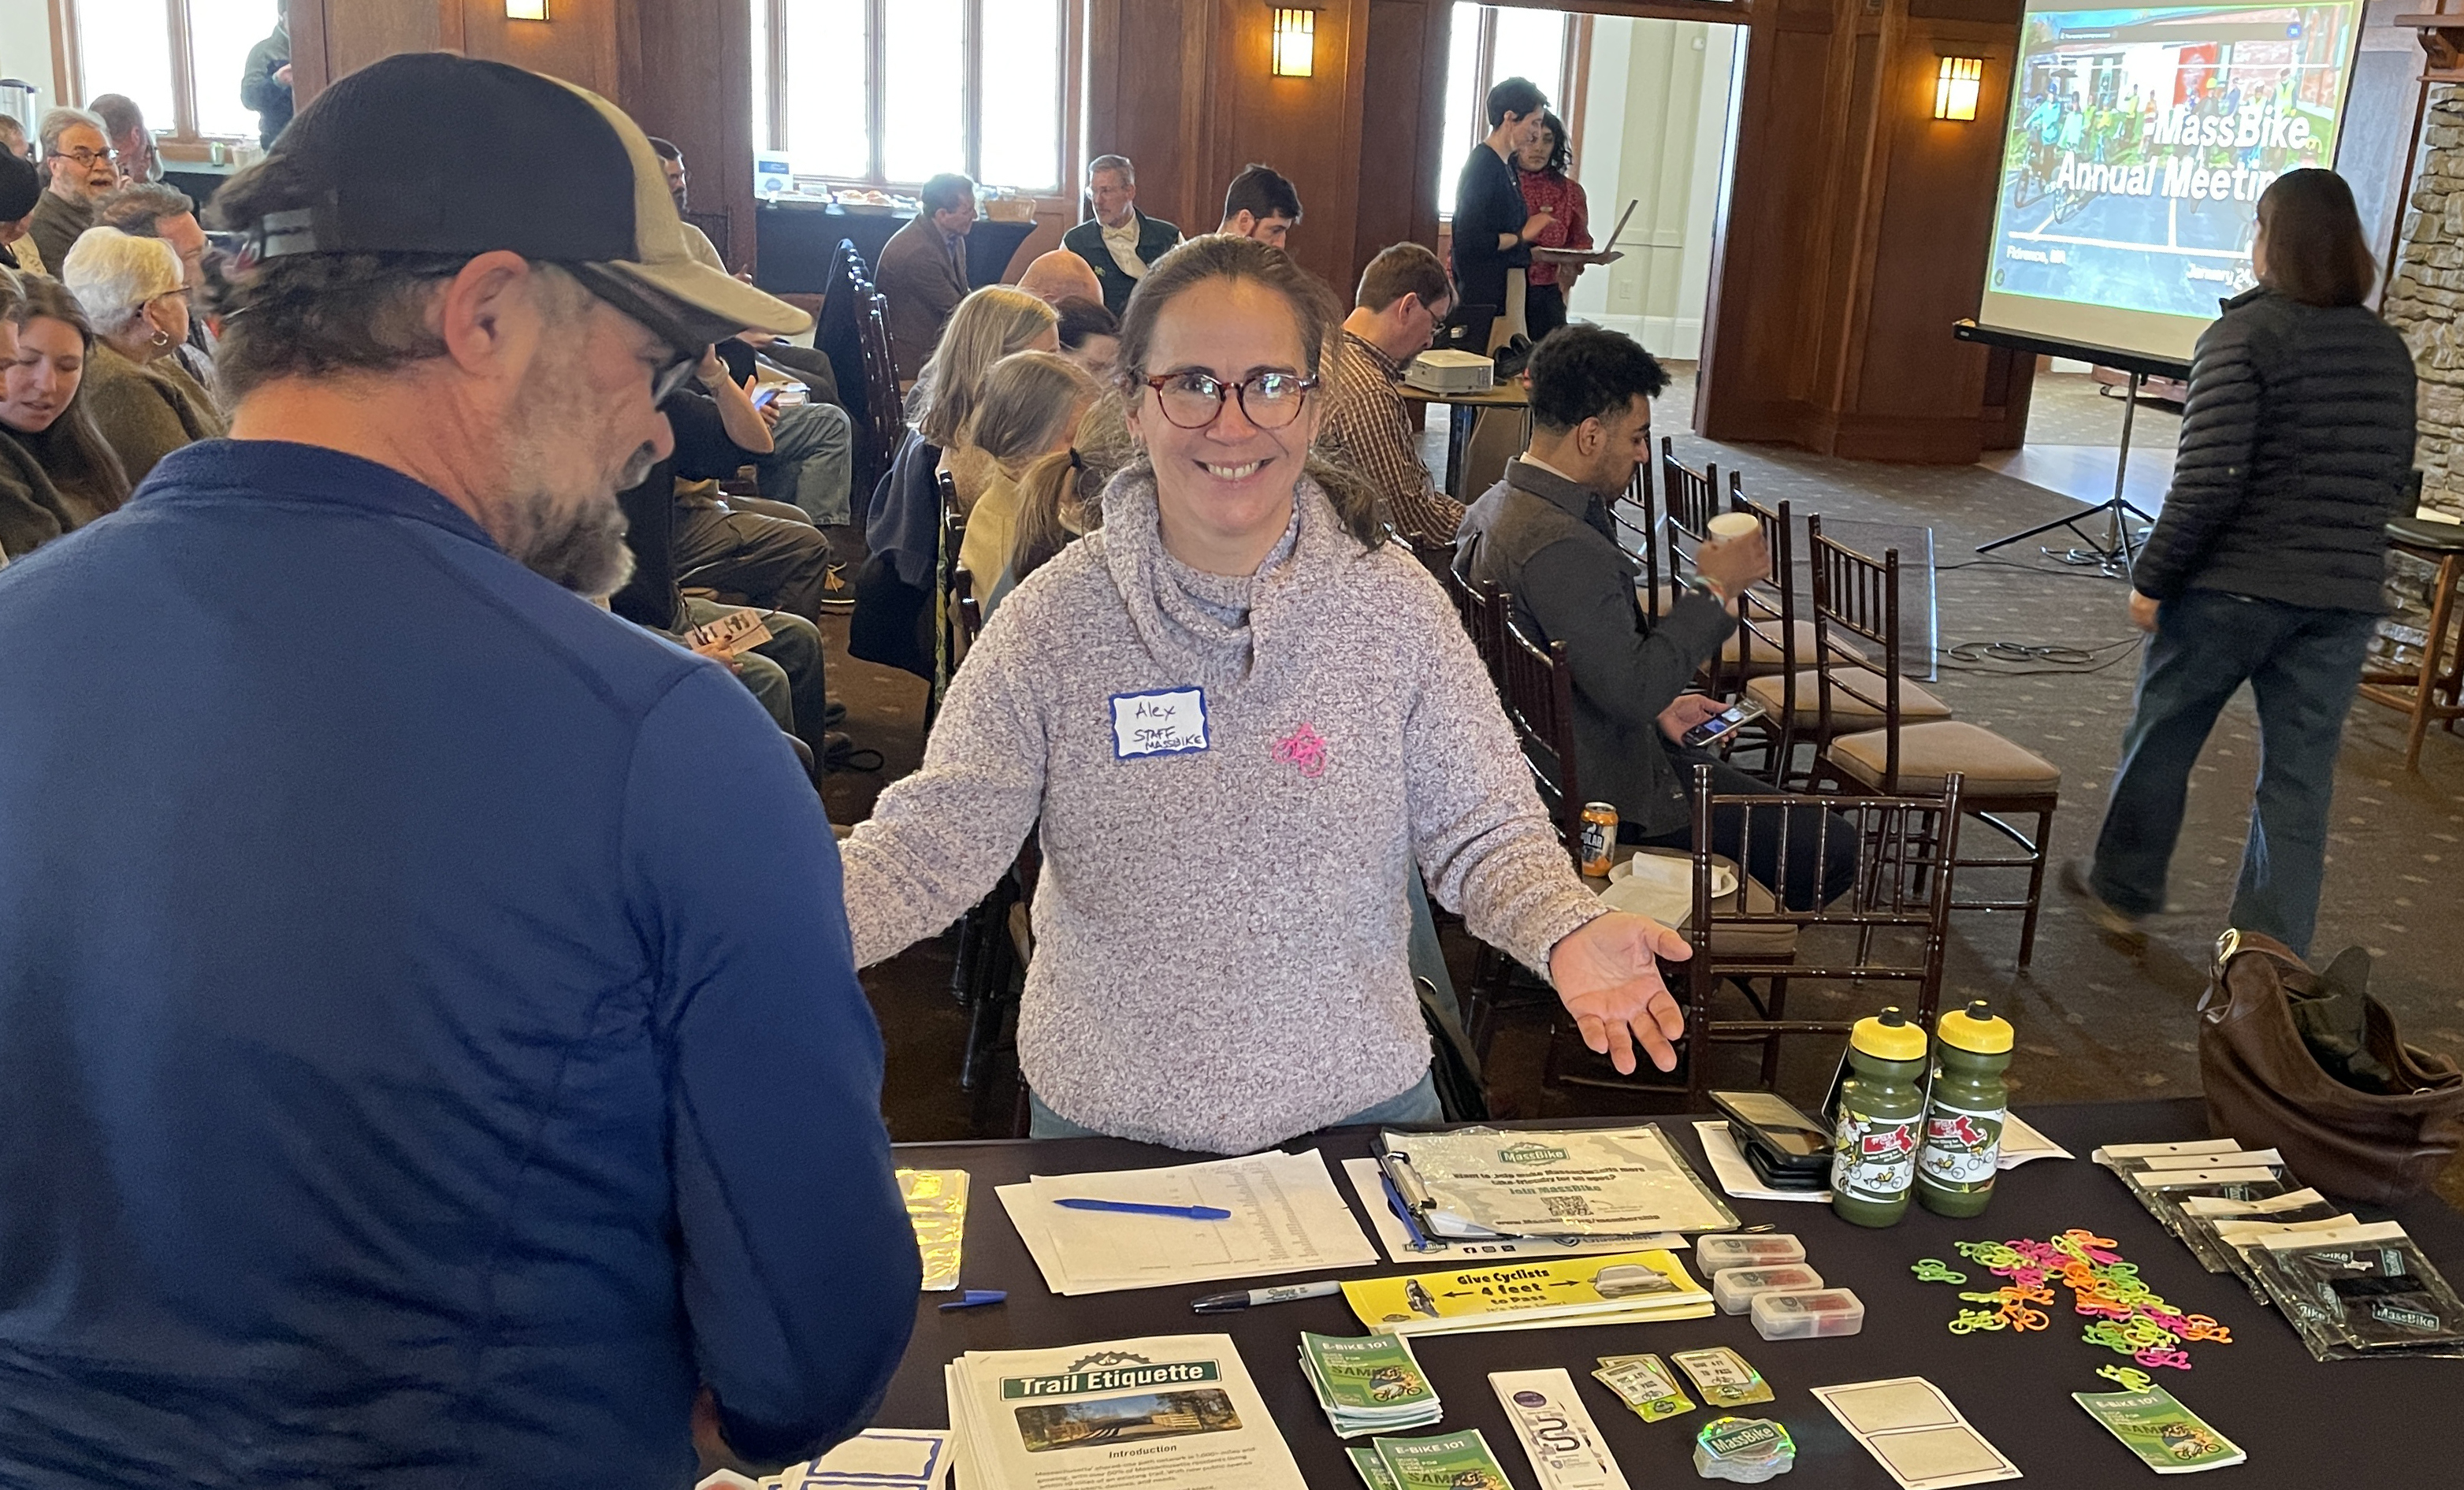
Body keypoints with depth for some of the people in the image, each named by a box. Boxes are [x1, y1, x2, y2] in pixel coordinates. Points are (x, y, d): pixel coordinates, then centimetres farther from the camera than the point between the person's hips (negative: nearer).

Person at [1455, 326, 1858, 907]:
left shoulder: (1496, 507, 4)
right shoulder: (1562, 549, -28)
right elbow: (1632, 690, -27)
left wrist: (1658, 705, 8)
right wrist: (1714, 589, -17)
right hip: (1602, 789, -10)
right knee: (1829, 848, -4)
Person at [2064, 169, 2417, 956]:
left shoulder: (2243, 335, -12)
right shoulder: (2389, 348, 8)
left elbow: (2208, 479, -18)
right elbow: (2394, 481, 14)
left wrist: (2152, 578, -10)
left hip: (2233, 587, -5)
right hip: (2344, 598, 5)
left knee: (2161, 735, 15)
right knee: (2300, 779, 7)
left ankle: (2122, 891, 32)